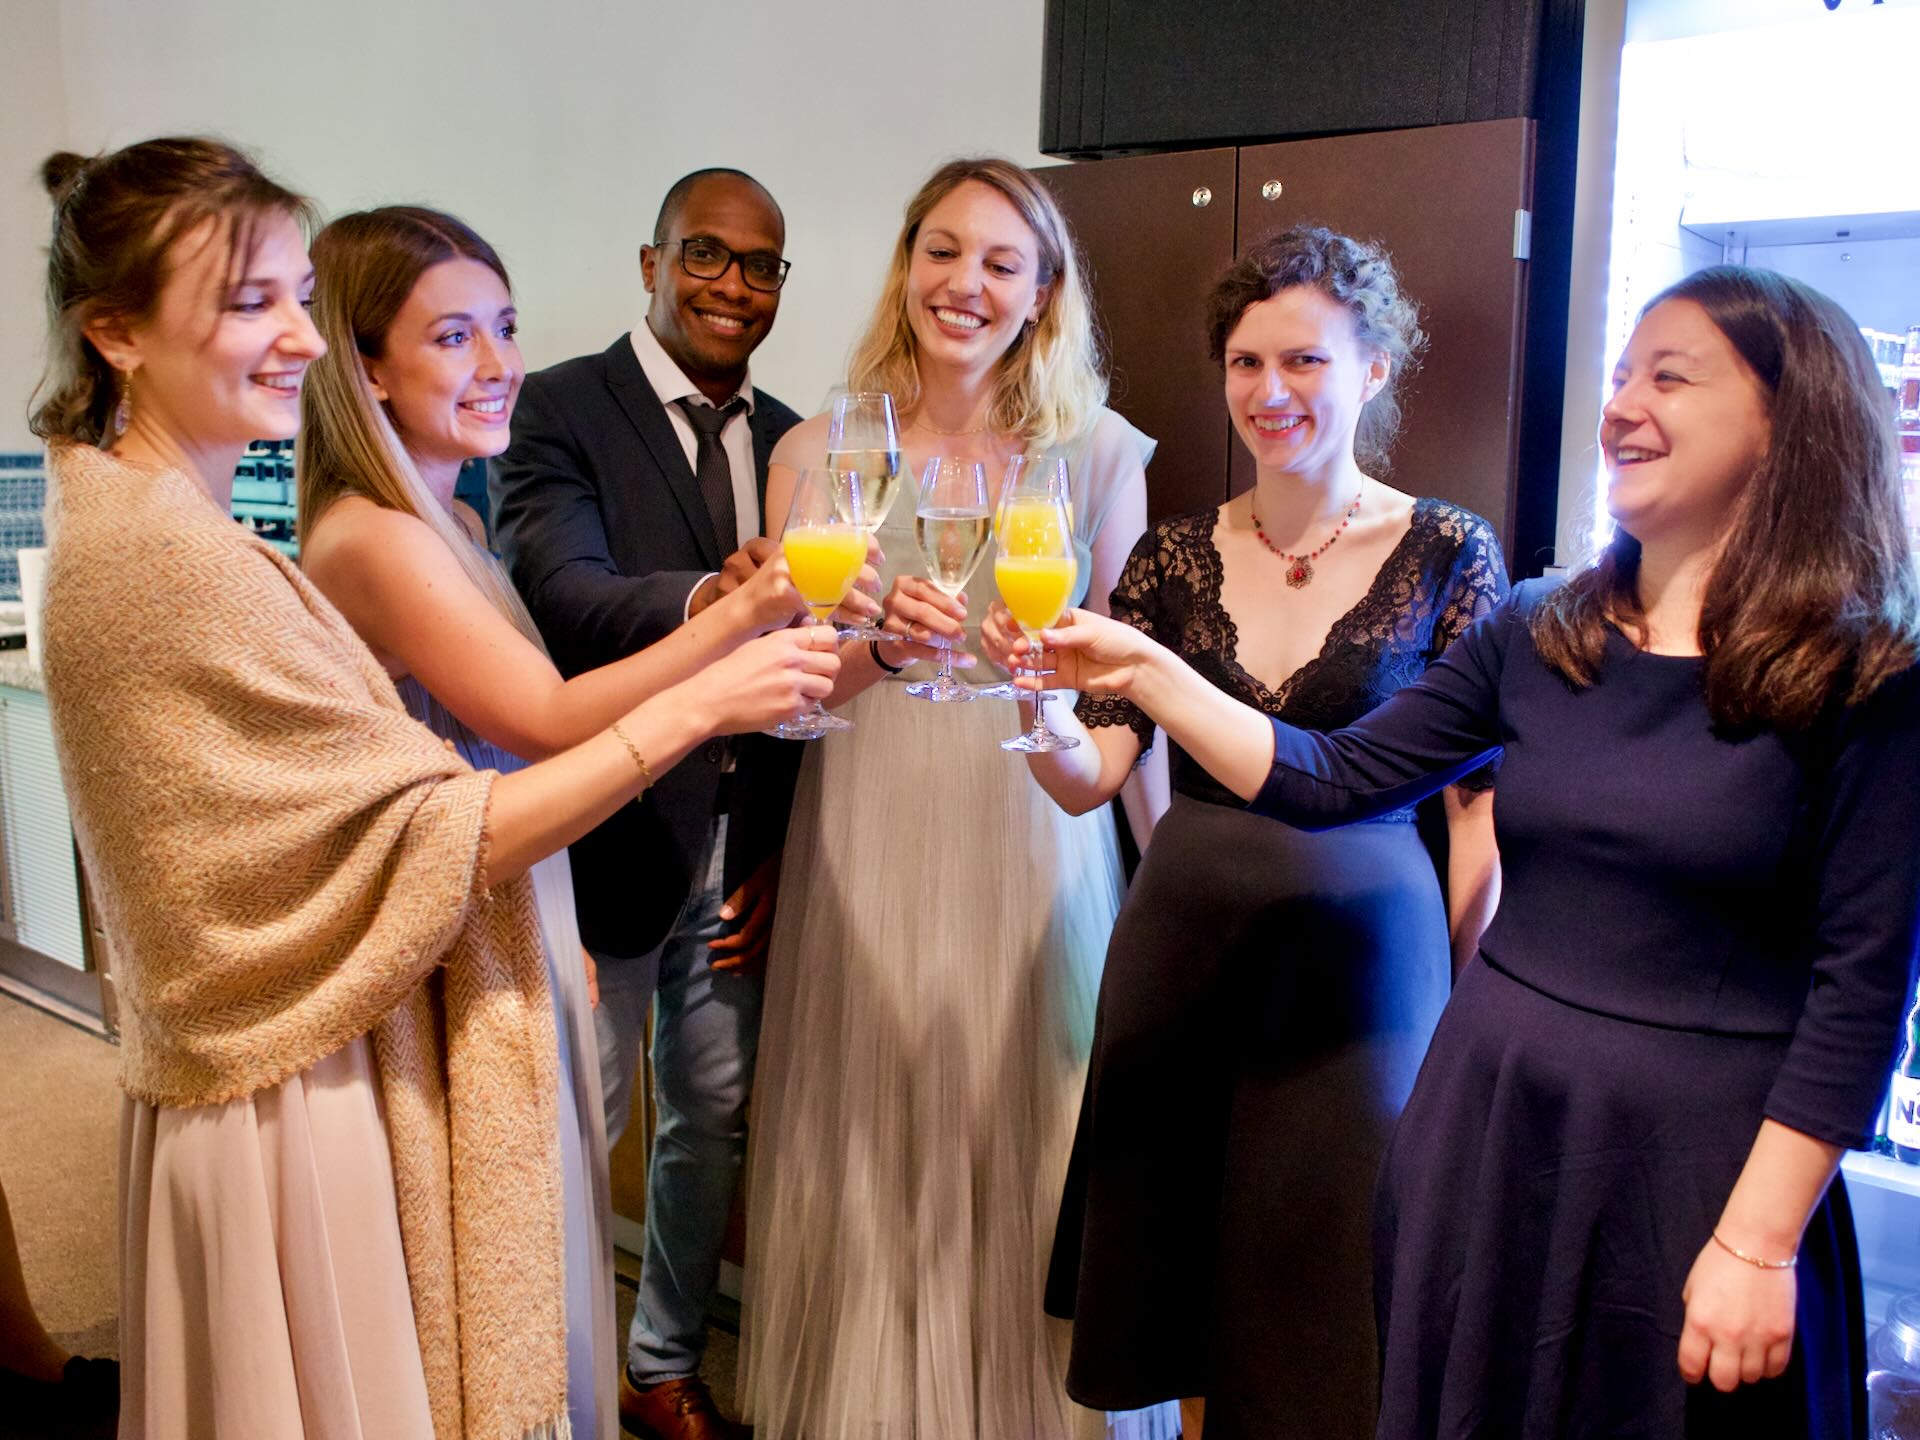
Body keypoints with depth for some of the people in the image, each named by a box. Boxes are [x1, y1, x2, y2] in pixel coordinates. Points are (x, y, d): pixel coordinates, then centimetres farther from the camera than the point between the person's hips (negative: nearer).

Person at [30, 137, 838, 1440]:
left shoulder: (134, 517, 9)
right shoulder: (166, 555, -22)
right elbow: (438, 842, -21)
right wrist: (696, 704, -21)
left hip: (264, 1073, 9)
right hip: (307, 1104, -9)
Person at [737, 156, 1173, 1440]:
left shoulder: (1100, 453, 2)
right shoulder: (820, 453, 3)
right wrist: (875, 646, -24)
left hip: (1034, 852, 0)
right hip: (865, 864, 1)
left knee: (1030, 1161, 7)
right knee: (868, 1164, 9)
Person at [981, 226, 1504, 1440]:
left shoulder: (1447, 553, -5)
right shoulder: (1177, 556, 3)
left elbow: (1482, 804, -4)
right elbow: (1089, 775, -4)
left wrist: (1472, 1011, -5)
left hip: (1361, 958, -3)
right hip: (1180, 944, 3)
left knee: (1324, 1293, 9)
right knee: (1165, 1271, 16)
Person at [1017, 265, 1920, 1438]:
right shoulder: (1537, 636, 2)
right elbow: (1333, 781, 0)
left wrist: (1760, 1242, -12)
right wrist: (1143, 669, -7)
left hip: (1698, 1162, -4)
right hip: (1486, 1124, 4)